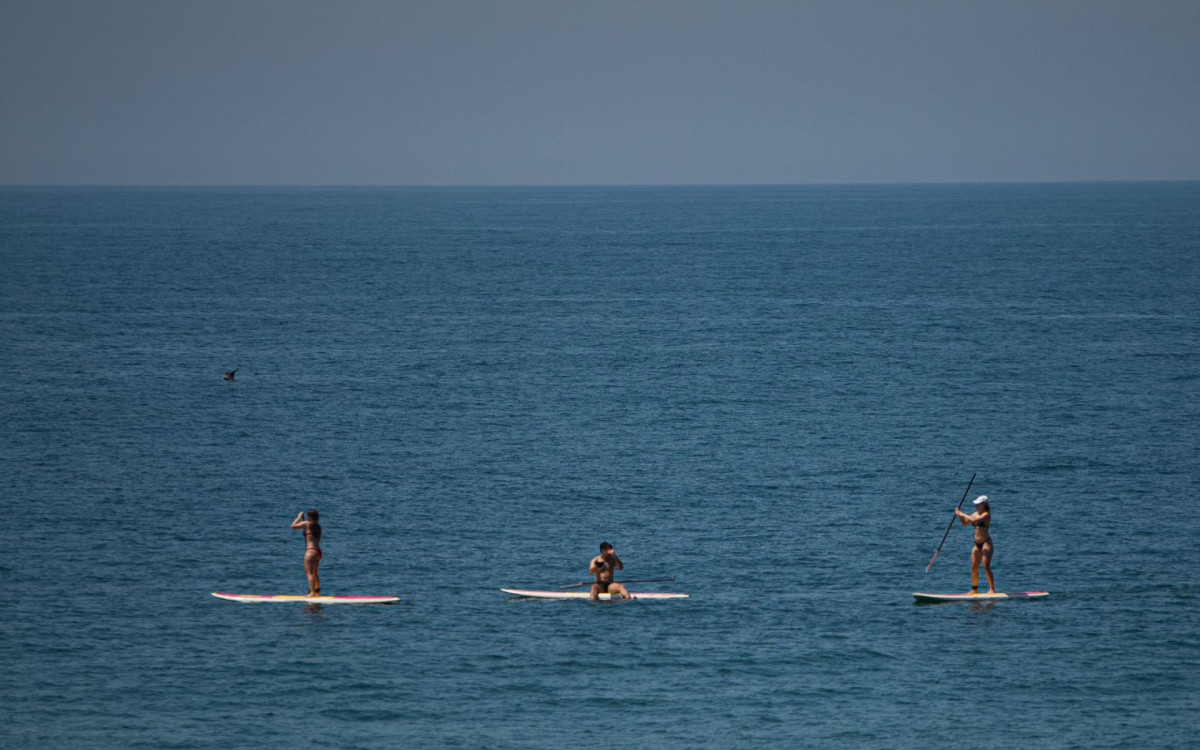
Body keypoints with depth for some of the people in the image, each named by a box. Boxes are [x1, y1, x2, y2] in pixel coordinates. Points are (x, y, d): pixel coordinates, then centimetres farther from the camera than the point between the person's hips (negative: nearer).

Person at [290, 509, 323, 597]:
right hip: (318, 551, 8)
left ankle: (312, 592, -20)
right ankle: (317, 591, 25)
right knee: (315, 573, 21)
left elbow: (293, 526, -1)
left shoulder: (307, 524, -8)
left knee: (309, 573, -10)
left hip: (311, 551, -8)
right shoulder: (318, 526, 13)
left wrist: (299, 517, 9)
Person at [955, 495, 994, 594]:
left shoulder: (986, 515, -12)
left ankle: (992, 589, -13)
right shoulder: (976, 514, 12)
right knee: (974, 568, 9)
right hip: (977, 544, 8)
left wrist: (962, 514, -17)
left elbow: (974, 520, -26)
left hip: (986, 543, -8)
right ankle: (975, 589, 19)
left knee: (986, 567, -15)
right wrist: (959, 515, 1)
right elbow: (964, 523, 18)